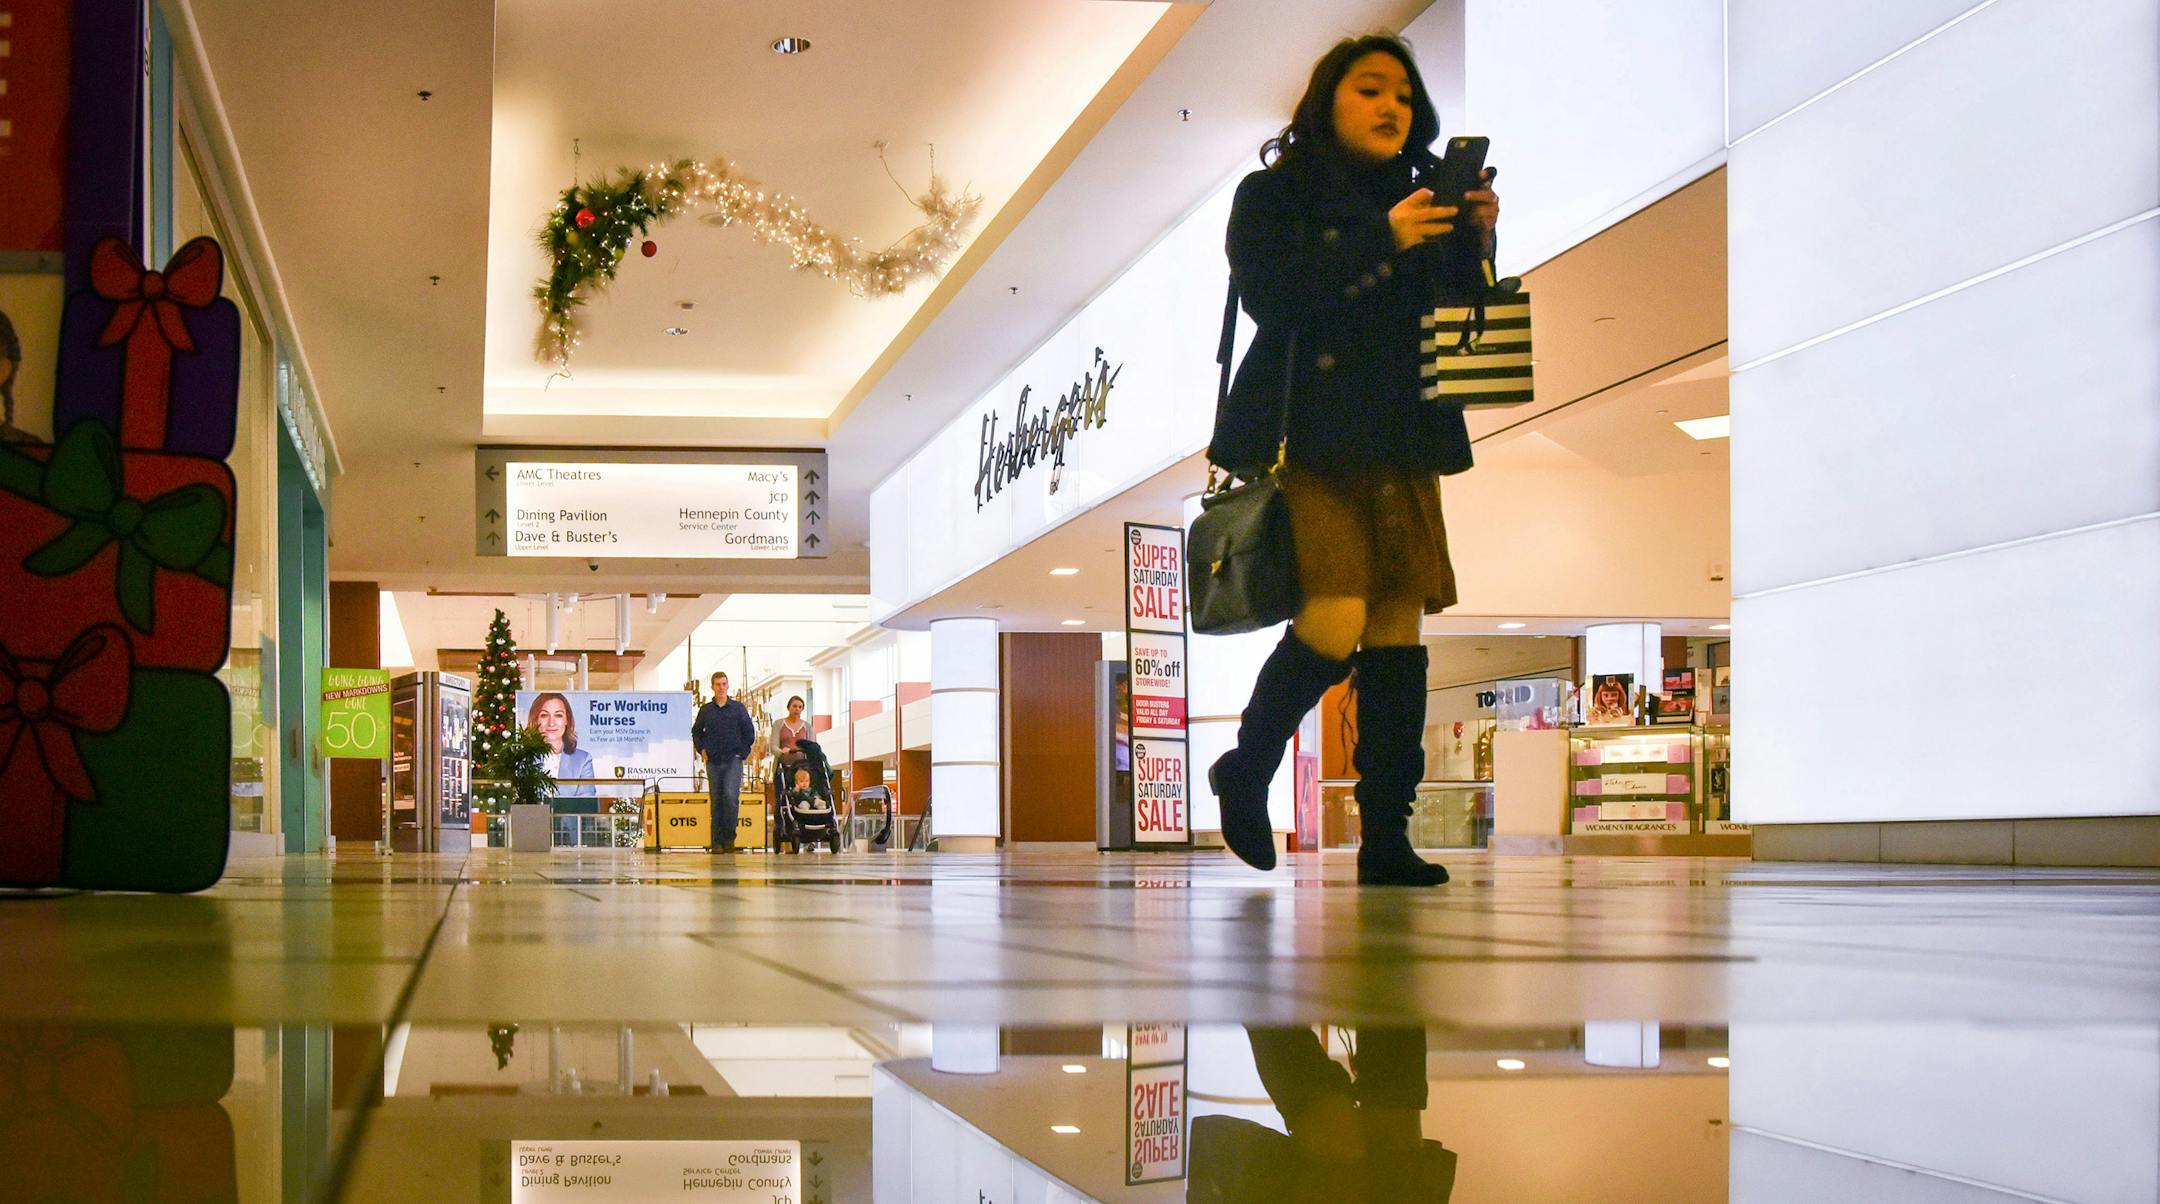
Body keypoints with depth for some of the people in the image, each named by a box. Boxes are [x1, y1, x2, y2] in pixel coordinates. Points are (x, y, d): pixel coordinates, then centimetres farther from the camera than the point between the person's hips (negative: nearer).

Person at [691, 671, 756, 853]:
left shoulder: (738, 707, 4)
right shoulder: (706, 710, 8)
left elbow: (749, 732, 8)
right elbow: (696, 732, 20)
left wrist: (743, 752, 1)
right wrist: (702, 750, 9)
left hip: (733, 761, -2)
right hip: (713, 761, 2)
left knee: (730, 795, -18)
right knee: (716, 802, 2)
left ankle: (729, 836, -7)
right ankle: (717, 842, 5)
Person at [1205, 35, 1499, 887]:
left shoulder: (1418, 201, 19)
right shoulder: (1274, 195, 5)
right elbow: (1270, 295, -13)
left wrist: (1475, 244, -2)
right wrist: (1382, 242, -18)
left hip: (1402, 441, 5)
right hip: (1310, 439, -5)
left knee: (1399, 623, -2)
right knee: (1337, 622, -18)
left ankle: (1386, 838, 1)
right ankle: (1245, 772, 7)